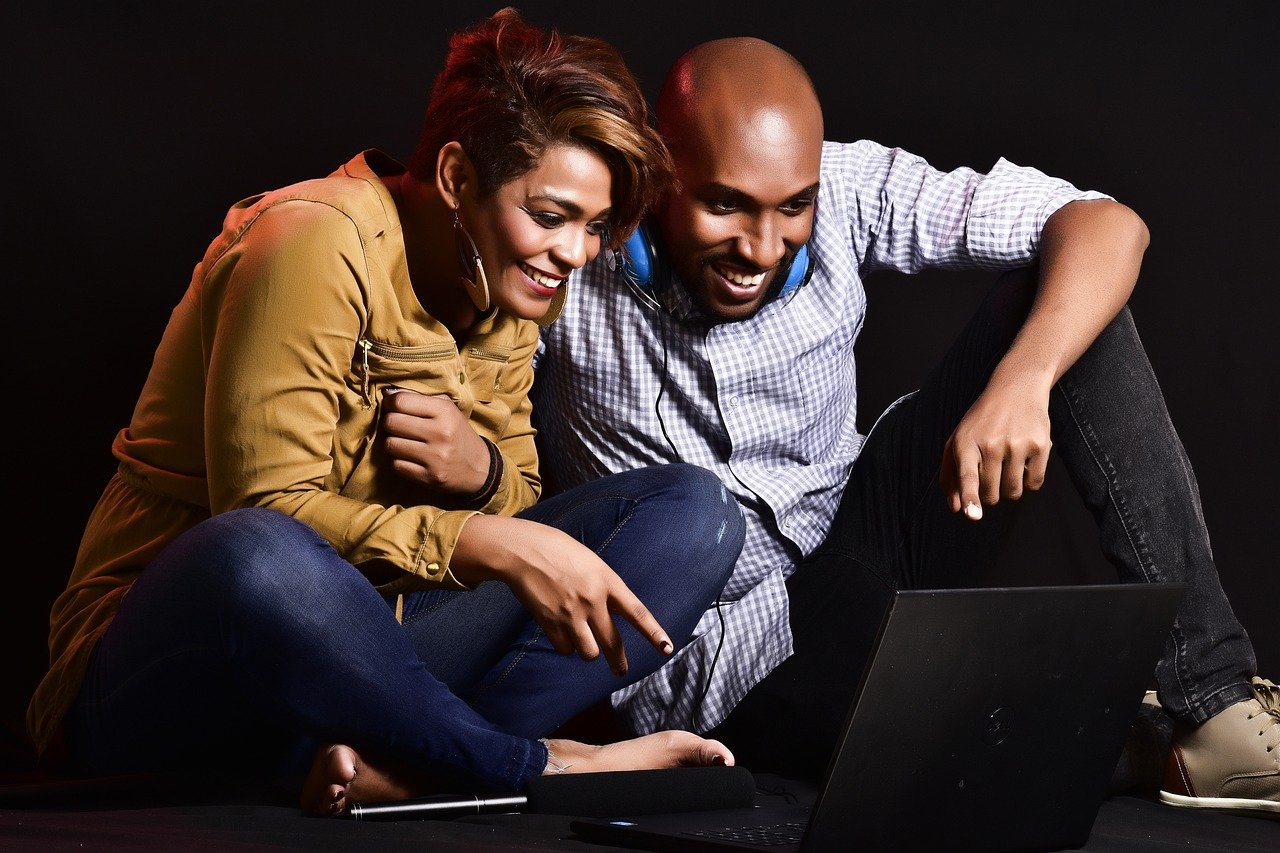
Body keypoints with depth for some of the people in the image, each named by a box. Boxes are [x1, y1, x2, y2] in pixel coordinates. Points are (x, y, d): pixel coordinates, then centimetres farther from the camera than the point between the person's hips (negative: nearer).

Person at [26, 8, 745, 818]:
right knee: (254, 559, -44)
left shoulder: (509, 292, 8)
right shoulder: (320, 244, -16)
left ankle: (396, 760, -27)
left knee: (694, 510, -9)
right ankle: (535, 768, -25)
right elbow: (265, 517, -20)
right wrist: (490, 544, -30)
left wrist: (482, 473, -14)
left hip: (357, 645, 7)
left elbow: (519, 502, 11)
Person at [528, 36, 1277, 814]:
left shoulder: (845, 190, -10)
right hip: (711, 656, -4)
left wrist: (1021, 379, -32)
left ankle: (1212, 700, -19)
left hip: (855, 541, 4)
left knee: (1063, 289, -12)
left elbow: (1104, 226, -15)